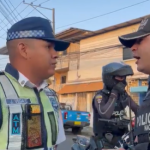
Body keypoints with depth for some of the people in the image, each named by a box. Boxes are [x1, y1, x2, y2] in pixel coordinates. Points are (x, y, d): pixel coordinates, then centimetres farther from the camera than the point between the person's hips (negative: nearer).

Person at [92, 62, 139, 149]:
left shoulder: (123, 94, 7)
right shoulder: (100, 96, -14)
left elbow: (136, 109, 16)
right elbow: (105, 114, -32)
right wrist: (114, 94, -28)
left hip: (123, 135, 6)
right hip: (106, 138, -6)